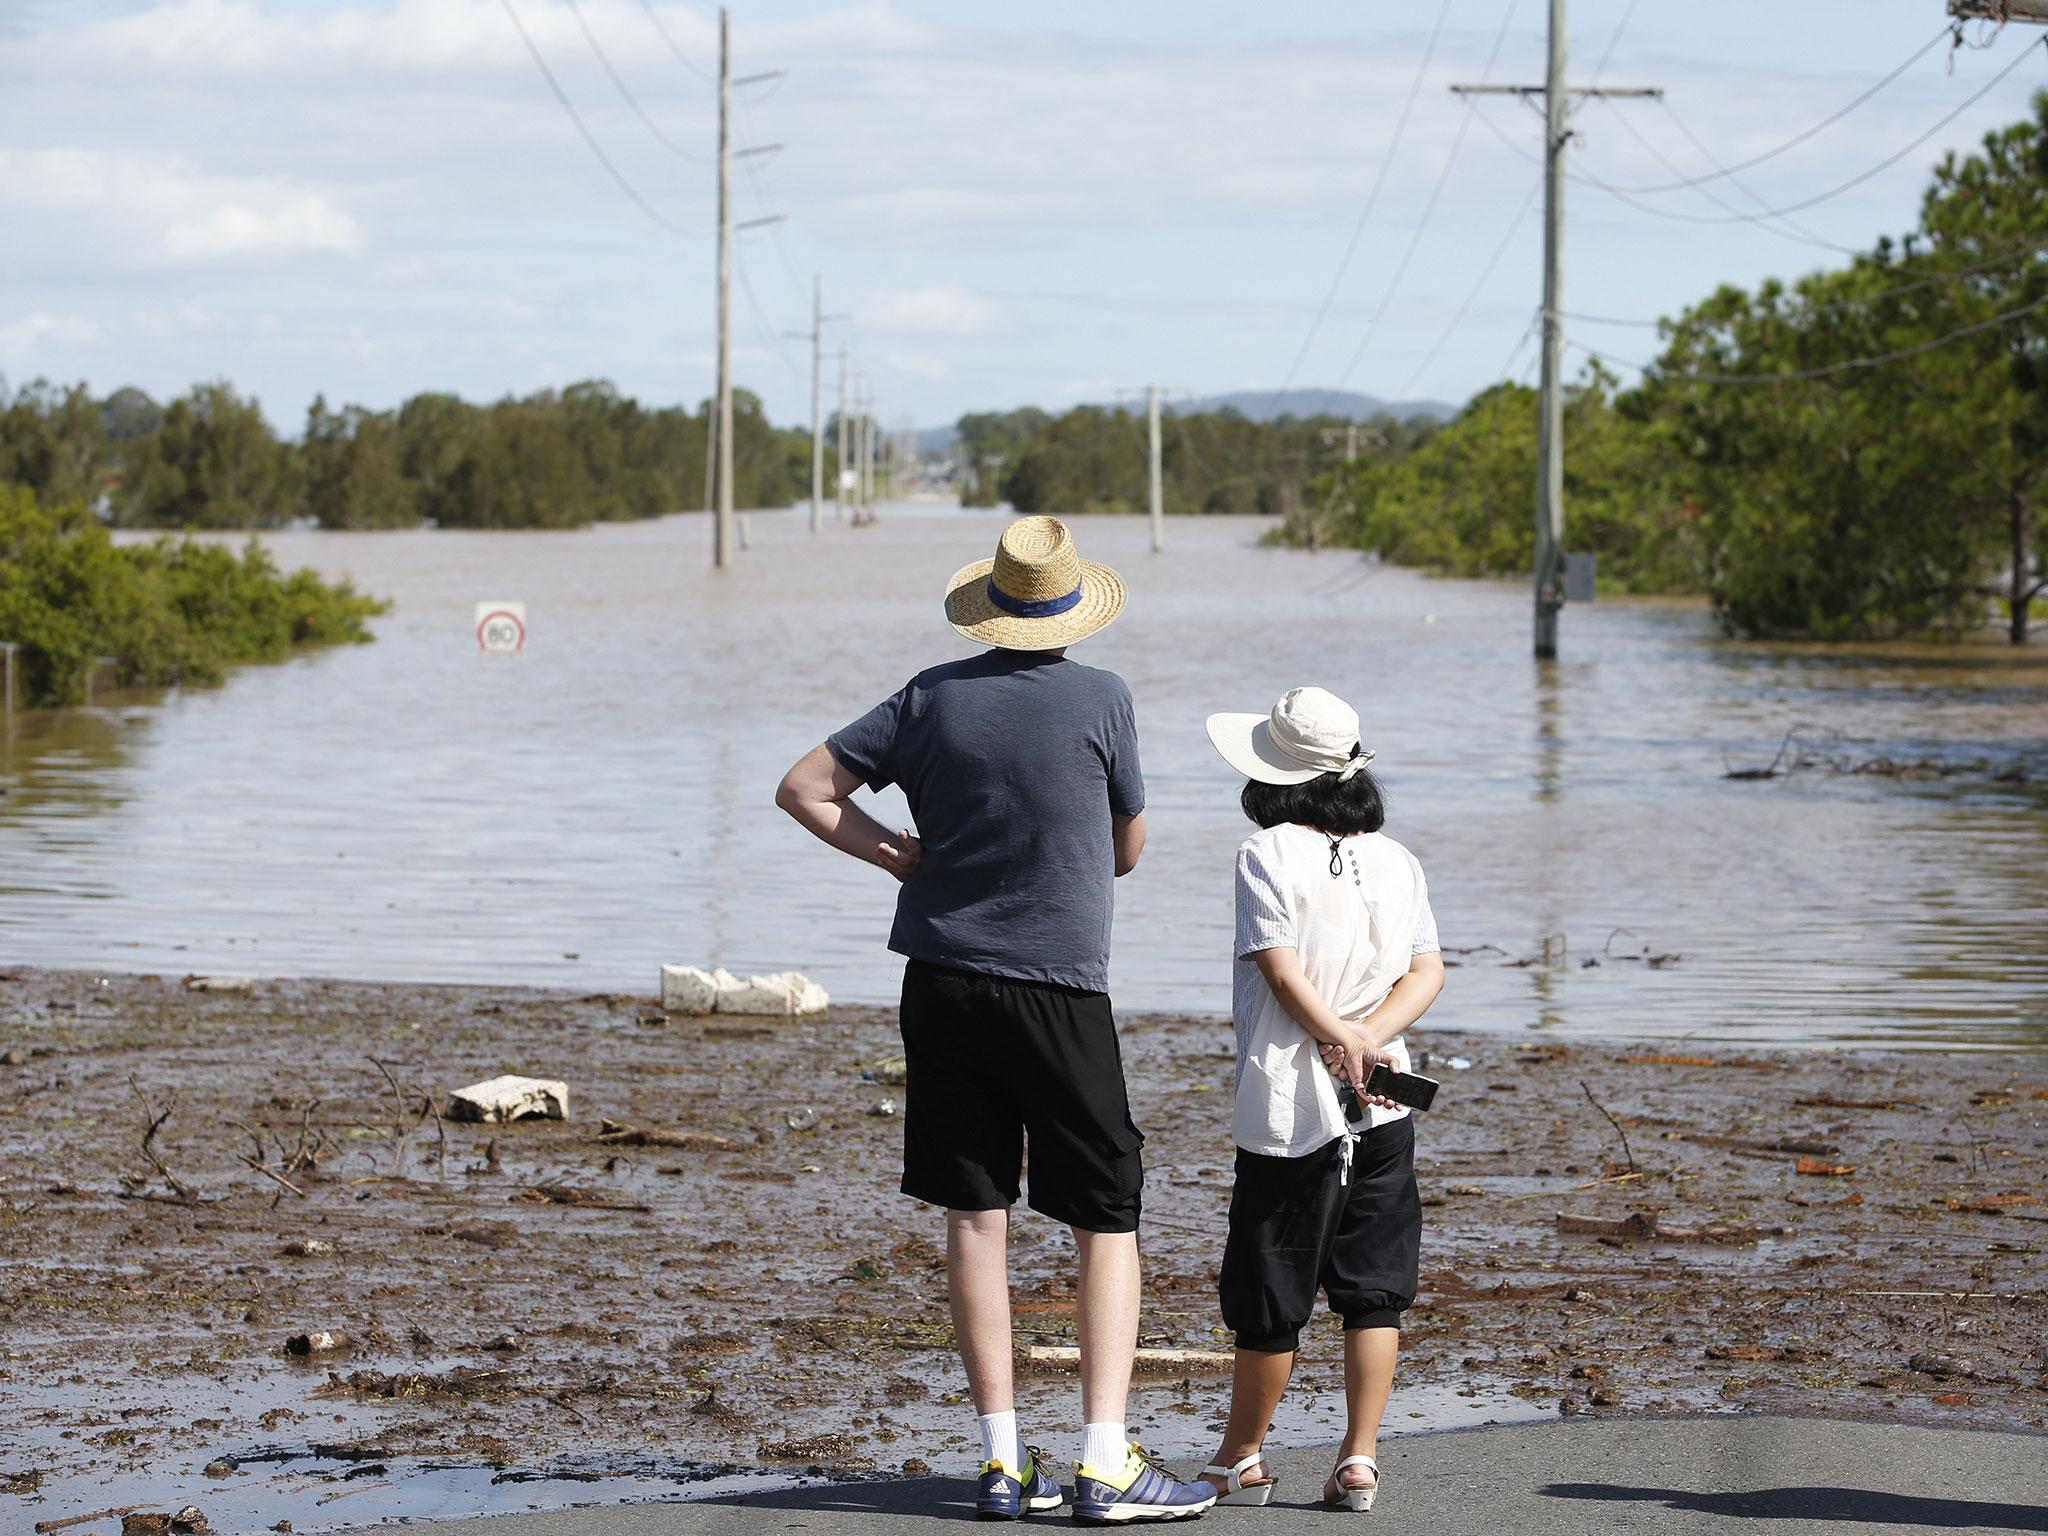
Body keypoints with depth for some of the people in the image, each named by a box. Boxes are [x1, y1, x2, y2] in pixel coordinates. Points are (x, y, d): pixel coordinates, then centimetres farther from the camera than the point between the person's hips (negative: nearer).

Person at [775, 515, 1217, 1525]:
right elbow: (1127, 852, 6)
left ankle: (1002, 1459, 8)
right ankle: (1104, 1462, -4)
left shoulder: (934, 697, 3)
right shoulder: (1099, 700, -6)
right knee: (1107, 1221, 3)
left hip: (942, 980, 4)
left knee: (976, 1217, 7)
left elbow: (804, 790, 7)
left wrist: (903, 858, 10)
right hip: (1059, 987, -4)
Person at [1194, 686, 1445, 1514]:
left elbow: (1282, 971, -15)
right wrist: (1369, 1039, -8)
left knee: (1270, 1300, 5)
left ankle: (1239, 1460, 17)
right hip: (1382, 1112, 4)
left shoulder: (1267, 855, -7)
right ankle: (1358, 1459, 6)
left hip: (1288, 1111, -4)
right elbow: (1427, 972, 1)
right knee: (1374, 1290, 8)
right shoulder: (1396, 859, 7)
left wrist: (1343, 1042, -13)